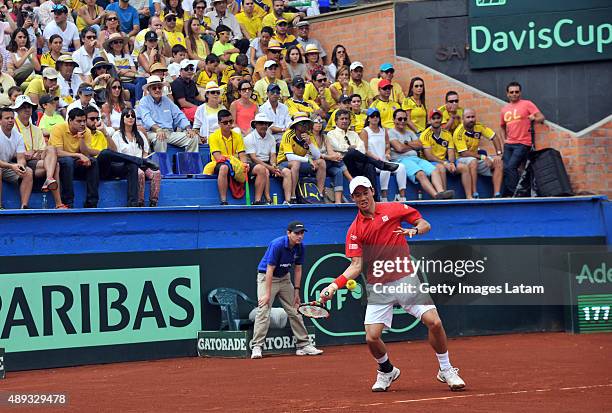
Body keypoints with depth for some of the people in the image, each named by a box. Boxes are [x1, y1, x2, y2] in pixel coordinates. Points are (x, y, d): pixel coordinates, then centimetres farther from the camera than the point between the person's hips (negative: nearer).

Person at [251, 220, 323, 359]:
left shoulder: (300, 247, -7)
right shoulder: (277, 245, -27)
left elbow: (298, 270, 3)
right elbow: (270, 270, -26)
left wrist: (296, 292, 1)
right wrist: (268, 294, -26)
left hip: (284, 278, 7)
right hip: (266, 277, -7)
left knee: (294, 311, 6)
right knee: (263, 310, -16)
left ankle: (303, 345, 12)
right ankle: (257, 347, -16)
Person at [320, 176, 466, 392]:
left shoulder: (394, 209, 3)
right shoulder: (354, 230, 3)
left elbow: (425, 224, 8)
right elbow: (356, 266, -1)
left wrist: (414, 230, -15)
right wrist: (334, 285, -14)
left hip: (406, 279, -1)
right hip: (378, 287, 1)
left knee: (434, 322, -14)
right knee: (372, 337, -10)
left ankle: (446, 370, 8)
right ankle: (386, 370, 22)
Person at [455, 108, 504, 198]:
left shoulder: (479, 127, -3)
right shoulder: (459, 133, -19)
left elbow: (494, 137, 4)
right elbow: (464, 153, -23)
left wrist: (498, 154, -9)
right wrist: (482, 157, -27)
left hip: (477, 158, 6)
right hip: (463, 159, -6)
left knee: (499, 164, -12)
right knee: (473, 162, -38)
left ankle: (497, 195, -21)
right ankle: (474, 195, -40)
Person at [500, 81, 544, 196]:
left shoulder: (527, 104, 1)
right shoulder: (505, 109, 16)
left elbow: (541, 117, -6)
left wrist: (534, 119, -28)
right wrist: (504, 140, 14)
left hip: (523, 144, -6)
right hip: (509, 144, 6)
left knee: (510, 167, -18)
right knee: (506, 169, -1)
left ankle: (515, 193, -11)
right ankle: (508, 195, 5)